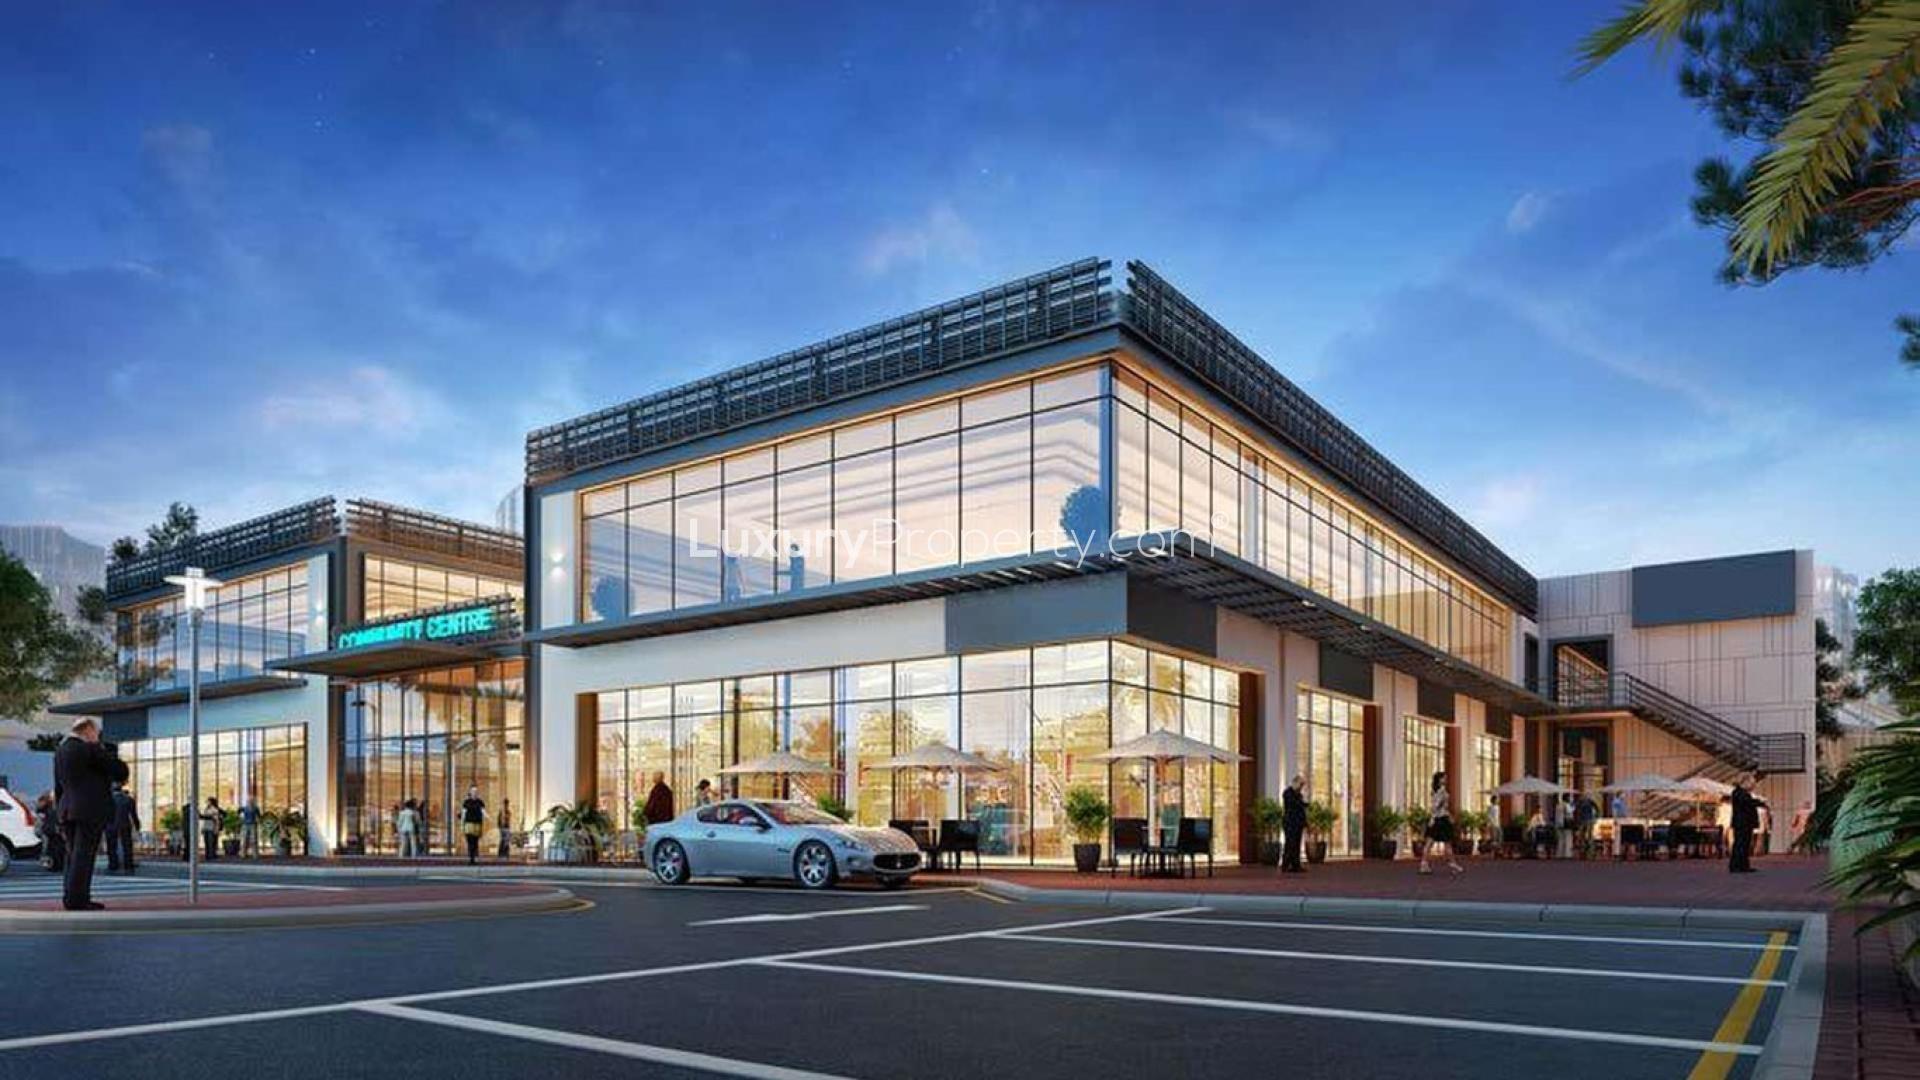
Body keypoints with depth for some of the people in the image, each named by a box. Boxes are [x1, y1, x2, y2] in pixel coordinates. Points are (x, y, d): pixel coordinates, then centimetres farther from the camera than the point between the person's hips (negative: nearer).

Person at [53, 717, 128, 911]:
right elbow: (120, 771, -9)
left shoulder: (59, 750, 14)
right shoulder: (90, 749, -11)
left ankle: (70, 897, 16)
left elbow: (58, 786, 19)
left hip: (68, 810, 8)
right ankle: (76, 899, -7)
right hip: (91, 810, -8)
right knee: (84, 855, -6)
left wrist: (61, 812, 24)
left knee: (73, 855, 14)